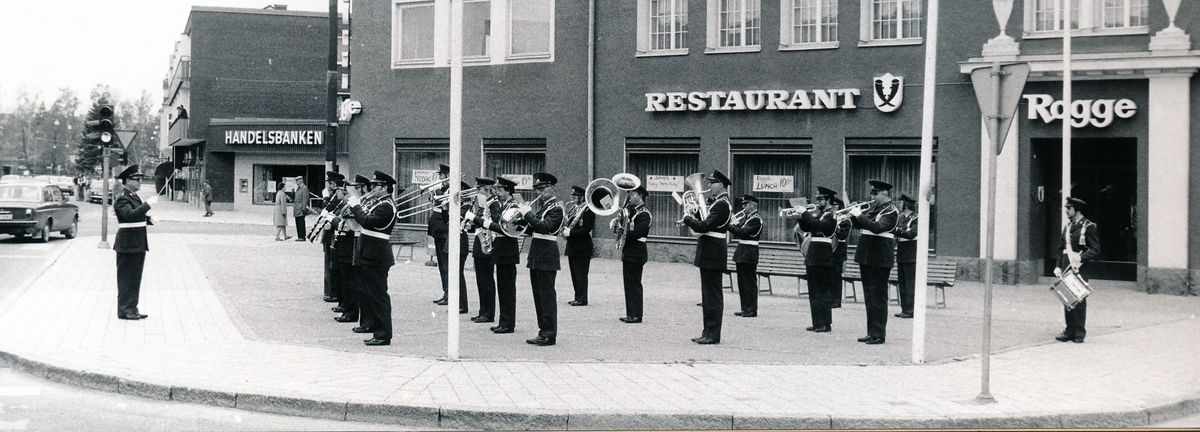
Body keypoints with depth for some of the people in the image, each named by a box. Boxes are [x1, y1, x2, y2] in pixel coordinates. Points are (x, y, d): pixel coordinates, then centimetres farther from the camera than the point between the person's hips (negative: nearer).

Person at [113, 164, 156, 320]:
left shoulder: (133, 196, 16)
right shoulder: (122, 198, -14)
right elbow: (131, 214, -31)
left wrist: (149, 220, 8)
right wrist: (148, 204, -33)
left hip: (138, 245, 10)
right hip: (128, 245, -10)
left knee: (135, 278, 14)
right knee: (126, 278, -3)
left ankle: (131, 309, 21)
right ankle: (125, 310, 2)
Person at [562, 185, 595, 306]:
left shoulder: (588, 211, -12)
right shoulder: (574, 209, 15)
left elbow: (587, 229, -20)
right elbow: (568, 224, 21)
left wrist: (570, 232, -21)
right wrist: (565, 229, -1)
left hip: (582, 248, -9)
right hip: (572, 247, 9)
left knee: (581, 274, -6)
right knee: (575, 274, 13)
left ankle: (582, 299, -1)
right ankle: (578, 298, 20)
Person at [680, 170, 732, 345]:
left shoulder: (721, 204, -16)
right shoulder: (719, 202, 16)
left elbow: (704, 226, -23)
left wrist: (688, 219, -9)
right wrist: (693, 219, 3)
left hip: (712, 255, -10)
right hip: (710, 253, 10)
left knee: (712, 296, -6)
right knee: (709, 296, 14)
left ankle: (713, 335, -2)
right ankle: (709, 332, 19)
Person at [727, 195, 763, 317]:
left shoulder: (756, 219, -13)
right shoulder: (745, 217, 14)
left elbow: (742, 232, -22)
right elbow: (738, 230, 12)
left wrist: (728, 225, -20)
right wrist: (731, 223, -3)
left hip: (749, 254, -9)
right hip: (741, 253, 9)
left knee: (750, 282, -4)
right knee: (742, 283, 12)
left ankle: (752, 310, 0)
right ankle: (745, 308, 18)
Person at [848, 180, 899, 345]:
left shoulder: (890, 211, -11)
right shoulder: (873, 208, 15)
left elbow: (877, 227, -25)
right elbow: (859, 225, 19)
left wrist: (860, 215, -22)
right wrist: (854, 215, 0)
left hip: (879, 259, -9)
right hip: (866, 257, 9)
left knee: (878, 297, -5)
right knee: (869, 296, 13)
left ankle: (879, 334, -1)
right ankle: (871, 332, 19)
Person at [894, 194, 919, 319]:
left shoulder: (915, 218, -9)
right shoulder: (900, 217, 13)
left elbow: (912, 234, -22)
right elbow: (896, 232, 13)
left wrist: (897, 230, -28)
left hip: (911, 256, -8)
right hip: (901, 255, 8)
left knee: (910, 283, -6)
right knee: (901, 283, 10)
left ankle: (909, 310, -4)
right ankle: (904, 309, 16)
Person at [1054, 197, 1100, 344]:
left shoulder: (1089, 227, -4)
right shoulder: (1067, 227, 17)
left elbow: (1095, 250, -7)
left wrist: (1081, 257, -22)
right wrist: (1058, 266, 7)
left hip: (1081, 269, -6)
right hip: (1067, 268, 6)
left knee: (1079, 300, -4)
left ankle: (1079, 333, 3)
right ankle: (1069, 330, 11)